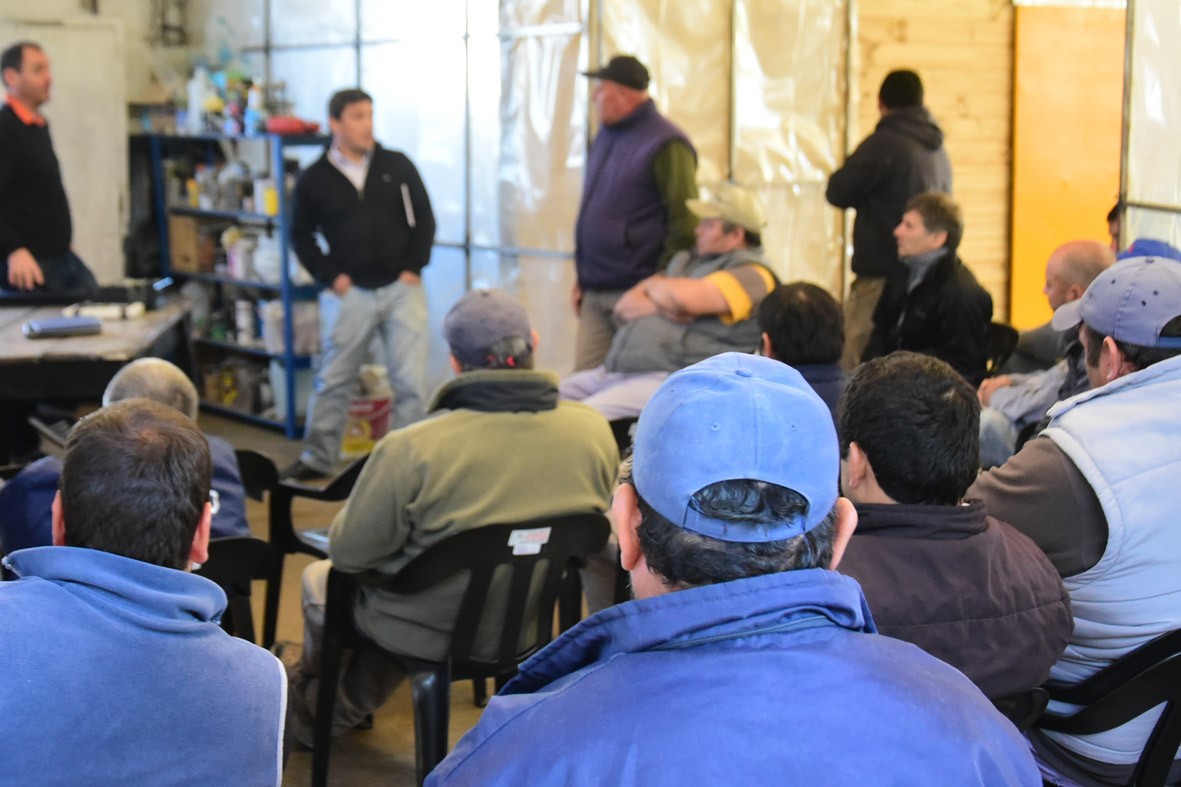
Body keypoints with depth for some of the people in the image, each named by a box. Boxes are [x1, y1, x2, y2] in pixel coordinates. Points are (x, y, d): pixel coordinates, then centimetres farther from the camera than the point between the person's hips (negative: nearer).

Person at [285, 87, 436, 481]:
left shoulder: (398, 166, 4)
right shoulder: (314, 179, 1)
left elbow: (423, 219, 8)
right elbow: (301, 235, 9)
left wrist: (413, 268, -2)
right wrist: (330, 276, -1)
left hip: (401, 288, 1)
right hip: (349, 293, 0)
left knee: (410, 380, -2)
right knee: (334, 379, 7)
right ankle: (318, 457, 20)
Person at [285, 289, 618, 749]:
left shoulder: (411, 449, -29)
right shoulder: (593, 431, -16)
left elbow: (349, 553, -17)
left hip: (427, 633, -4)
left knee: (318, 578, 27)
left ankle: (312, 713, 50)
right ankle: (344, 711, 50)